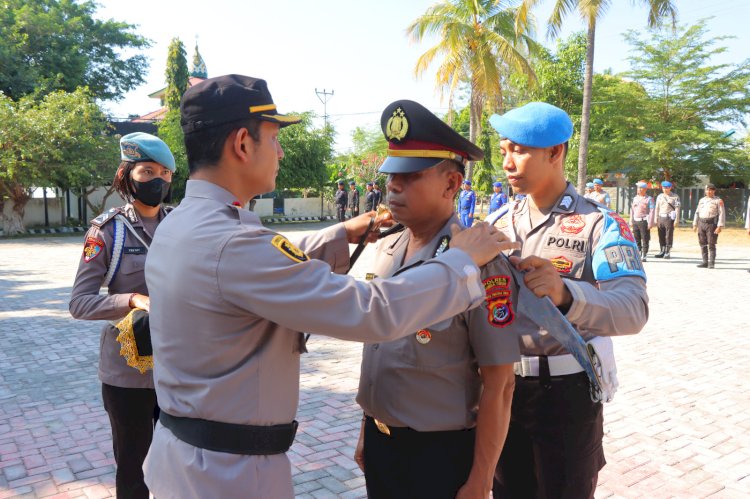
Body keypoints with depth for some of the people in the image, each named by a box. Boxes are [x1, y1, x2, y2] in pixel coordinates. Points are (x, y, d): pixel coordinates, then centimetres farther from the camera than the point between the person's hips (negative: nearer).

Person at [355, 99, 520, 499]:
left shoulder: (479, 263, -20)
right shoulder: (385, 250, 1)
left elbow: (498, 386, -16)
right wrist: (367, 430, 15)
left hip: (440, 452, -6)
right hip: (380, 442, 6)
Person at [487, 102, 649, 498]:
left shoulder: (599, 224, -12)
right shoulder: (500, 222, 4)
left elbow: (633, 310, -26)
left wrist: (566, 293, -44)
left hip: (567, 390, -4)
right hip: (503, 383, 5)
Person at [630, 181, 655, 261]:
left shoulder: (649, 199, -4)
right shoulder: (635, 198, 13)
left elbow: (651, 211, -8)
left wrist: (650, 223, -14)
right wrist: (631, 221, 14)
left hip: (644, 221, -5)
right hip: (635, 221, 6)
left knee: (645, 239, -3)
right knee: (636, 239, 8)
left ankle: (644, 256, 0)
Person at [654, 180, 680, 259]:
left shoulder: (675, 197, -1)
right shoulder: (660, 196, 13)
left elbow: (677, 208, -5)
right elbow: (657, 208, 15)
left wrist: (676, 220, -11)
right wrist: (656, 219, 10)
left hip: (669, 218, -5)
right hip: (661, 218, 5)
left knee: (669, 236, -4)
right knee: (661, 236, 8)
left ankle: (667, 253, 0)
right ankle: (662, 252, 18)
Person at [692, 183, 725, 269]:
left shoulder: (718, 200, -2)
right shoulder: (701, 200, 15)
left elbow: (722, 214, -7)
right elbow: (697, 213, 19)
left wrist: (720, 226, -15)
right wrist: (695, 225, 12)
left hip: (712, 224, -5)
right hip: (701, 224, 5)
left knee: (711, 244, -6)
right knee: (702, 244, 5)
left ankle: (711, 263, -2)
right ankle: (705, 262, 11)